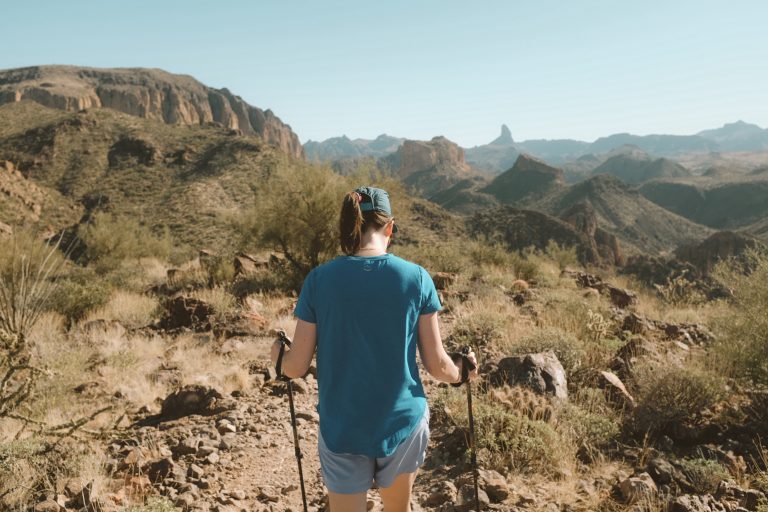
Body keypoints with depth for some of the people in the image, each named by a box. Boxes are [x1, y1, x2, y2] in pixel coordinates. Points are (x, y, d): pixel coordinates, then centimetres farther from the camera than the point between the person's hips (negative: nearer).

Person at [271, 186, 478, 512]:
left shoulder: (319, 279, -11)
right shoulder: (416, 277, -10)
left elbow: (297, 367, -7)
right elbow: (437, 364, -6)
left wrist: (278, 356, 15)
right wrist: (460, 373, 16)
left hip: (341, 430, 0)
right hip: (402, 423, 1)